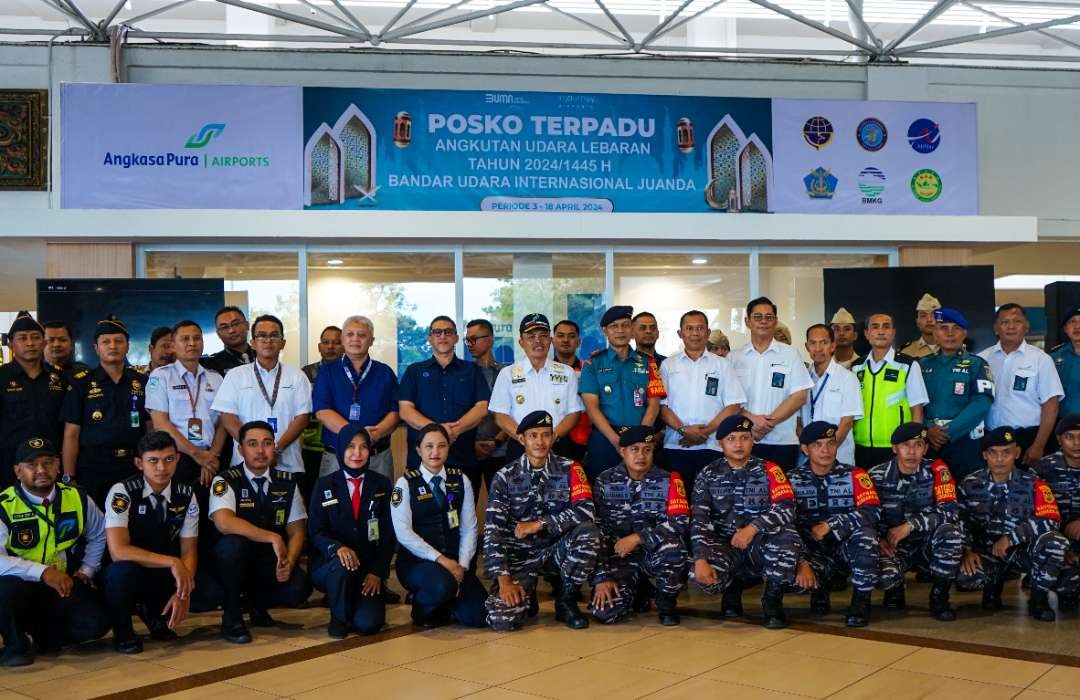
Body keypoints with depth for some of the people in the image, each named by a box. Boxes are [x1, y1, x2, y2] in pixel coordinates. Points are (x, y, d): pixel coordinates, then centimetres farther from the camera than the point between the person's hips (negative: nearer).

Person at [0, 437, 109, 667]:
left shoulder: (77, 499, 2)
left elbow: (98, 535, 20)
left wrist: (86, 570, 7)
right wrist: (43, 572, -32)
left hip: (65, 586, 3)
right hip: (21, 587, -3)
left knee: (96, 623, -22)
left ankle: (40, 636, 9)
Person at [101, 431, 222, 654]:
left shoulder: (185, 496, -5)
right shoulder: (122, 493, -18)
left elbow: (189, 550, -5)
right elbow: (118, 551, -29)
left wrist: (184, 592, -22)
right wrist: (172, 562, -33)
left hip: (164, 575, 4)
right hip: (128, 574, -4)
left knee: (211, 594, -20)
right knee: (123, 570, -39)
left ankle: (155, 612, 10)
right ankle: (121, 629, -7)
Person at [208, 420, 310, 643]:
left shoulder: (288, 482, 1)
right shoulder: (225, 481, -12)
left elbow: (297, 531, 0)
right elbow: (223, 523, -30)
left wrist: (289, 562, -20)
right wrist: (273, 538, -30)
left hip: (271, 561, 3)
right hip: (234, 560, -3)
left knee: (299, 587, -25)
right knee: (233, 543, -36)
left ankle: (259, 602, 13)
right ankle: (231, 616, -13)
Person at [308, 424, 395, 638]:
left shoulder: (382, 484, 5)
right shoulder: (325, 486, 2)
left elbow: (388, 533, 2)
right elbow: (315, 532, -5)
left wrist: (377, 572, -9)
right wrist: (337, 548, -27)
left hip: (369, 570, 1)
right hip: (329, 564, 0)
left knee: (368, 623, -20)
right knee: (342, 565, -36)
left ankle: (359, 598, 16)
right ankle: (338, 618, -7)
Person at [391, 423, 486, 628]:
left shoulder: (460, 481, 7)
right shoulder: (405, 484, -4)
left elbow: (469, 528, 5)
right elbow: (403, 533, -12)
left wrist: (462, 565, -8)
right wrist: (440, 559, -18)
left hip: (452, 561, 4)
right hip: (416, 561, -4)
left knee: (477, 616, -14)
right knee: (442, 585, -36)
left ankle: (442, 602, 17)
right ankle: (422, 609, -1)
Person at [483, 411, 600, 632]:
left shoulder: (569, 470, -4)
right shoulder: (506, 477, -6)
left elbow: (585, 511, -18)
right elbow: (493, 531, -11)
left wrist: (539, 524, -20)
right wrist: (504, 580, -21)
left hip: (558, 548, 1)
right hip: (520, 553, -1)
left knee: (588, 532, -30)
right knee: (502, 619, -24)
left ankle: (566, 600, -7)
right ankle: (526, 595, 14)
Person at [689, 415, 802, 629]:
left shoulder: (768, 470, -2)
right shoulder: (708, 475, 1)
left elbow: (786, 509, -16)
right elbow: (699, 521, -7)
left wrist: (753, 528, -31)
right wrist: (701, 560, -22)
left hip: (761, 547, -1)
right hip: (723, 546, 1)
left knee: (788, 535, -34)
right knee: (700, 576, -30)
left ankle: (773, 599, -7)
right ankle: (732, 587, 10)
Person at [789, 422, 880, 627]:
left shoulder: (854, 475, -4)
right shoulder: (793, 480, -2)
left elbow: (872, 512, -20)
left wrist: (830, 525, -26)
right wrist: (801, 563, -22)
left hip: (848, 549, -1)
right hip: (814, 552, 1)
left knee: (865, 532, -33)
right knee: (794, 577, -30)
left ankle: (861, 601, -13)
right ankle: (820, 588, 9)